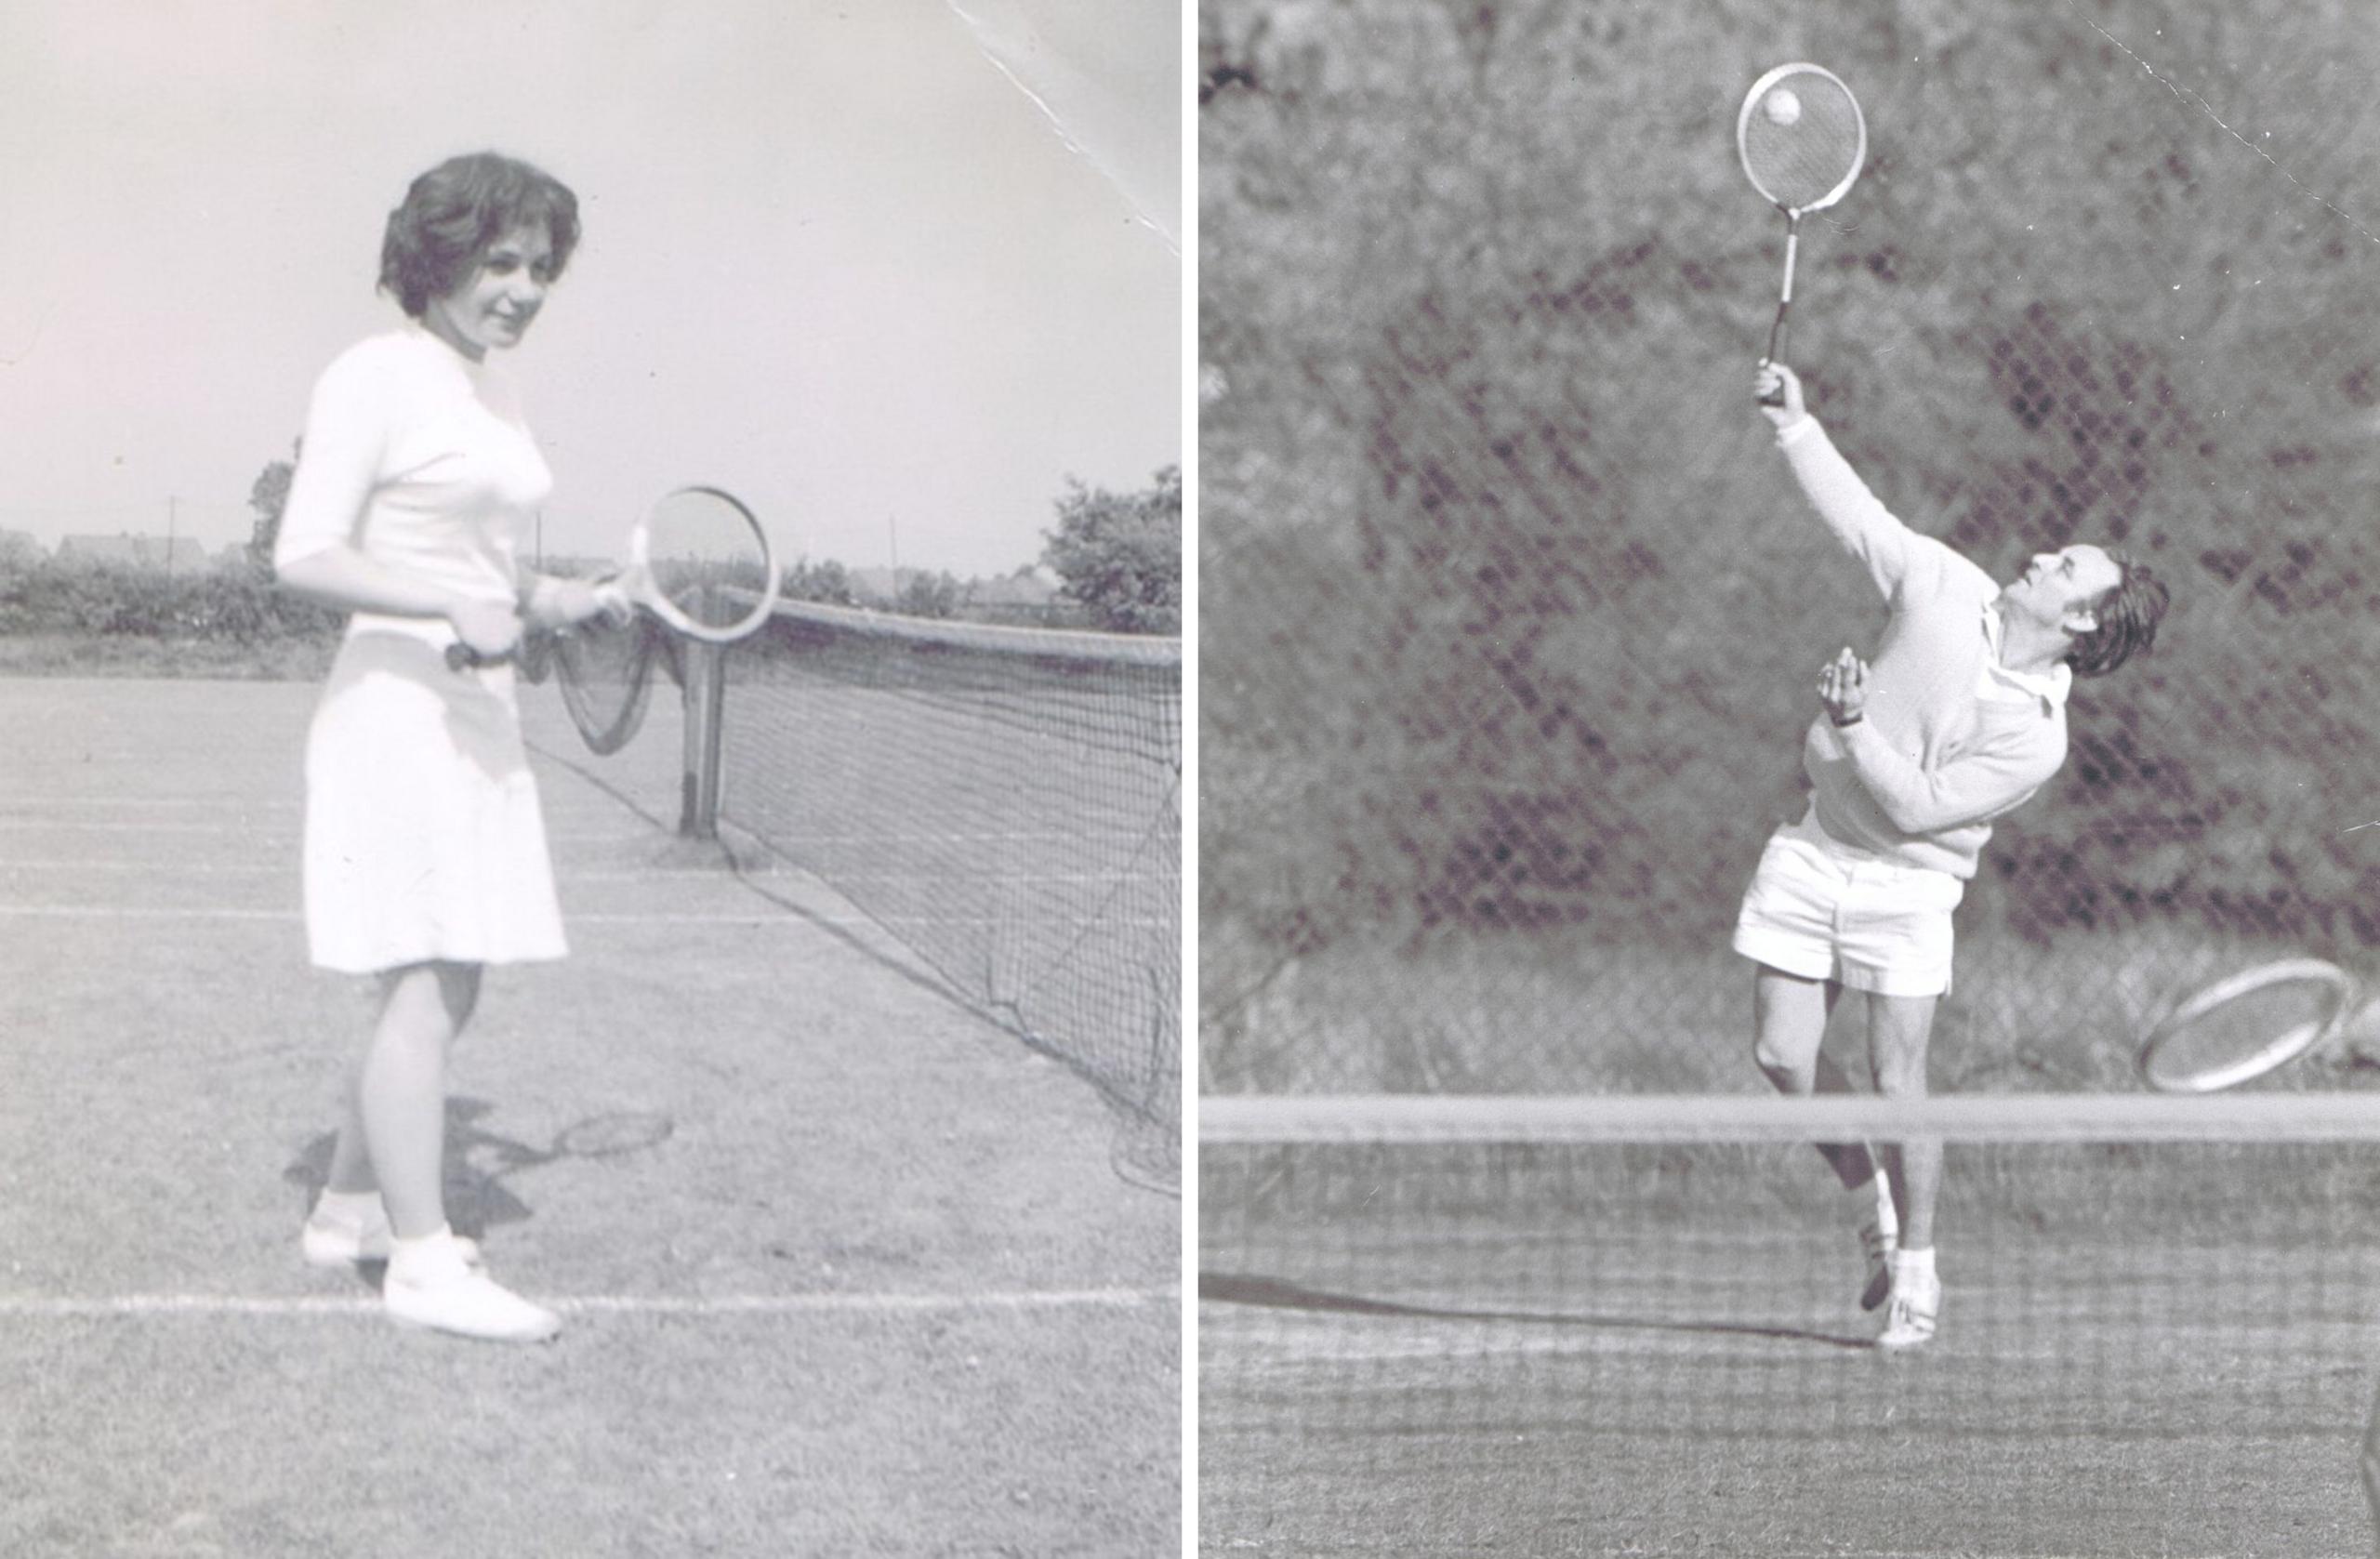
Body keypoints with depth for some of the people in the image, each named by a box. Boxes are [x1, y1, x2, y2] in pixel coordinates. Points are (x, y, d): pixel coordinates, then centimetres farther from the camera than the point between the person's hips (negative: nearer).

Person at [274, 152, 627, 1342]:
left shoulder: (491, 388, 16)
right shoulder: (376, 378, -10)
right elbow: (303, 558, -17)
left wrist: (545, 600, 11)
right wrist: (455, 606, -26)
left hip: (476, 712, 9)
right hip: (396, 704, -9)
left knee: (444, 993, 12)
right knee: (426, 987, -9)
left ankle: (348, 1207, 25)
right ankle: (421, 1260, -4)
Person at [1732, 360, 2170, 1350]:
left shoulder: (2038, 736, -16)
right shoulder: (1946, 588, -4)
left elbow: (1920, 807, -20)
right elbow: (1857, 515, 5)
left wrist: (1856, 731, -30)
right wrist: (1795, 422, -2)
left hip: (1908, 884, -4)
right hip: (1815, 848, 4)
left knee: (1897, 1078, -9)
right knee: (1782, 1055, -1)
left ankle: (1915, 1267, 9)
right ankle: (1872, 1210, 23)